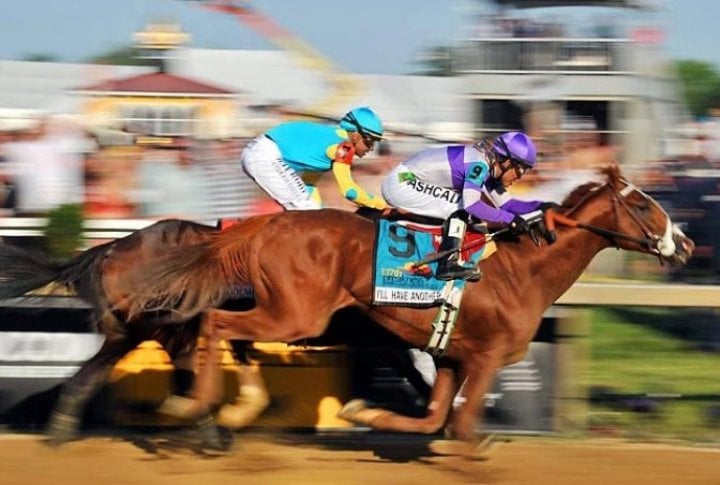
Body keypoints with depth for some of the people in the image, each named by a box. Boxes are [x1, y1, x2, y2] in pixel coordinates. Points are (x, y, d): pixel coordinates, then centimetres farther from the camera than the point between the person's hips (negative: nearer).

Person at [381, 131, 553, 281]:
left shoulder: (488, 168, 10)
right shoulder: (479, 164, -19)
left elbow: (505, 204, 16)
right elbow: (471, 204, -29)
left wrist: (540, 206, 5)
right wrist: (509, 219, -25)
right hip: (401, 183, -10)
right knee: (461, 206, -16)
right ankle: (448, 264, -21)